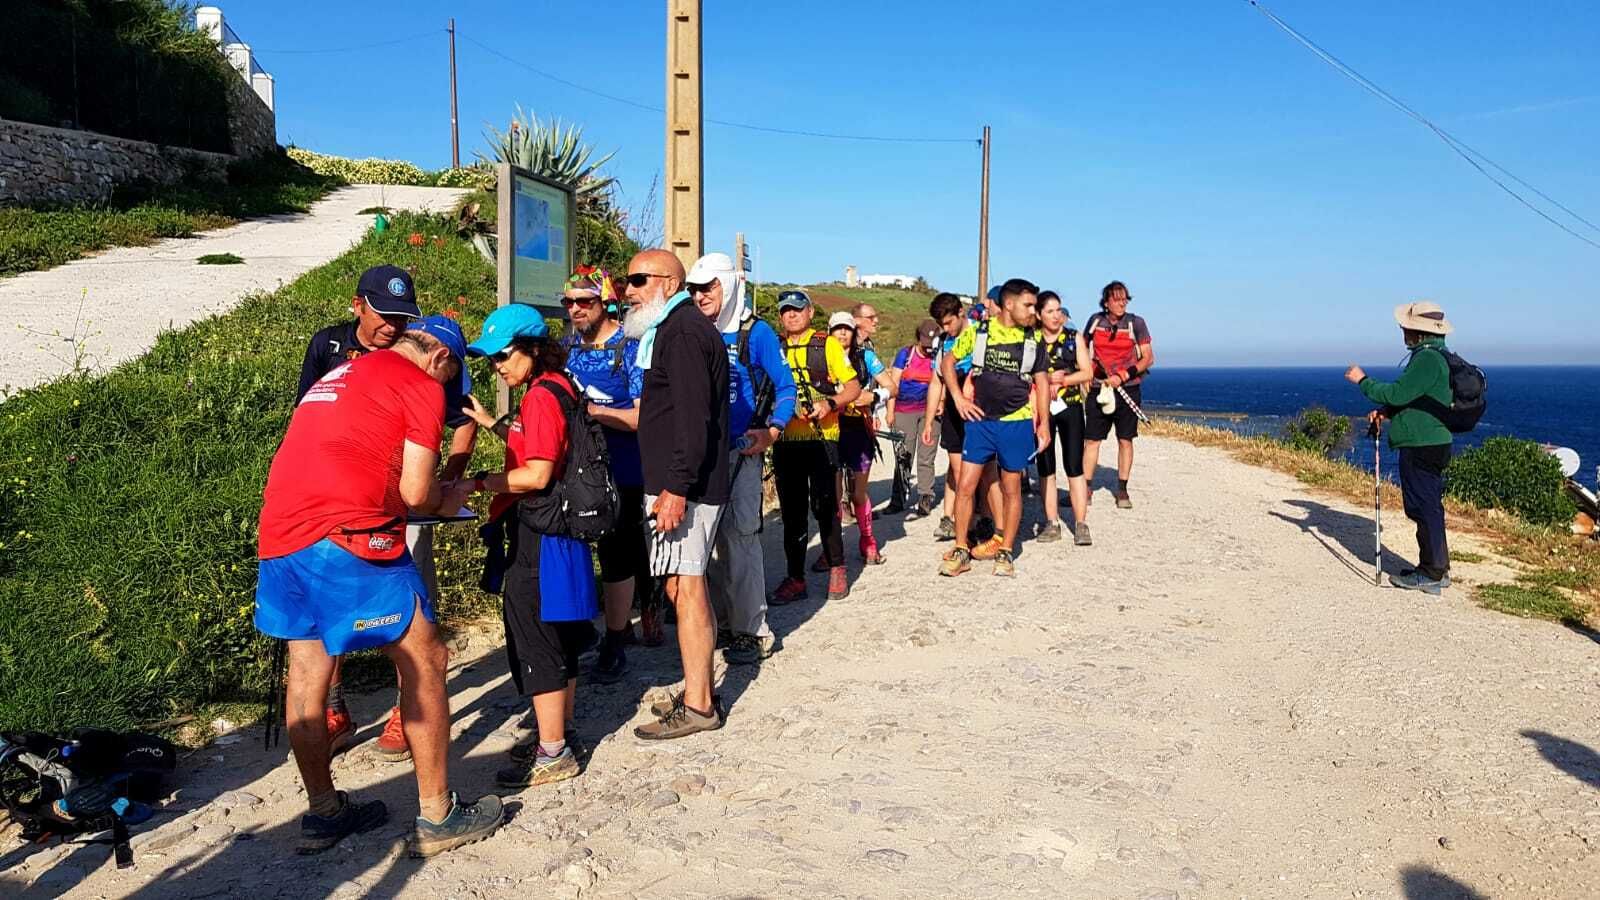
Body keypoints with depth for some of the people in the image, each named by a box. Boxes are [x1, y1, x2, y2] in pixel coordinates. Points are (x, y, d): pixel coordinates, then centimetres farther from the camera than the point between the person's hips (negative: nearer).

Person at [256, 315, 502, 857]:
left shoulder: (338, 377, 26)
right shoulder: (422, 387, 2)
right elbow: (415, 492, -4)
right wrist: (444, 502, 17)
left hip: (280, 535, 9)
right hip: (347, 537, -8)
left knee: (307, 673, 16)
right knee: (423, 661, 3)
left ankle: (323, 812, 28)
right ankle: (437, 816, 9)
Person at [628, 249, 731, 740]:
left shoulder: (682, 332, -13)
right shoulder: (682, 327, 20)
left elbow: (694, 420, -22)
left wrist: (676, 487, -24)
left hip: (683, 484, -10)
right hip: (685, 482, 10)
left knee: (685, 589, -5)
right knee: (686, 588, 14)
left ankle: (698, 706, 2)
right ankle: (697, 690, 23)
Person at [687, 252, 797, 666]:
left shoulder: (756, 332, -6)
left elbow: (786, 387, -4)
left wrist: (770, 431, -16)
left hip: (741, 450, -5)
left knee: (739, 535, -6)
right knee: (710, 535, 10)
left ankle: (753, 630, 2)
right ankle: (724, 618, 23)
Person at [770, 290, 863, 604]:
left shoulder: (827, 345, 3)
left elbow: (853, 387, 2)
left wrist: (830, 404, -15)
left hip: (821, 437, -4)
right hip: (785, 440, 4)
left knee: (823, 505, -3)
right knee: (791, 510, 6)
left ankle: (836, 568, 14)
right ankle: (795, 578, 13)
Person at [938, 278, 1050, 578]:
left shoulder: (1033, 339, 3)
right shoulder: (978, 332, 0)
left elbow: (1042, 382, 7)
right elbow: (948, 361, 10)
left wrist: (1044, 423, 3)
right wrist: (959, 398, 1)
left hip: (1017, 423, 0)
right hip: (980, 420, 0)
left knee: (1011, 489, 7)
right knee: (965, 486, -1)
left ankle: (1005, 553, 18)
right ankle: (961, 551, 10)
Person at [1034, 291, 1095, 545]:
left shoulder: (1074, 337, 5)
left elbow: (1087, 373, 1)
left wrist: (1062, 379, -13)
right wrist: (1046, 381, -15)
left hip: (1070, 407, -1)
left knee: (1074, 467, -5)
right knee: (1045, 467, 5)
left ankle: (1081, 524, -2)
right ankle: (1052, 523, 12)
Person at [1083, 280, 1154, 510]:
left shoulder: (1136, 323, -2)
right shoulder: (1095, 321, 4)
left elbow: (1148, 358, -3)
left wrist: (1123, 376, -13)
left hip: (1127, 389, -1)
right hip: (1099, 388, 1)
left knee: (1125, 440, 3)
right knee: (1091, 439, -1)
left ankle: (1122, 490, 12)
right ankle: (1085, 488, 4)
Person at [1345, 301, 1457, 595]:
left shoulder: (1428, 358, -17)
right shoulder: (1432, 356, 17)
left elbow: (1399, 393, -19)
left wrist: (1363, 381, -8)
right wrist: (1387, 411, 9)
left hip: (1422, 446, -11)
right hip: (1429, 442, 11)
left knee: (1425, 508, -5)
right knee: (1428, 508, 15)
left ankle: (1431, 575, 0)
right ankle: (1437, 568, 23)